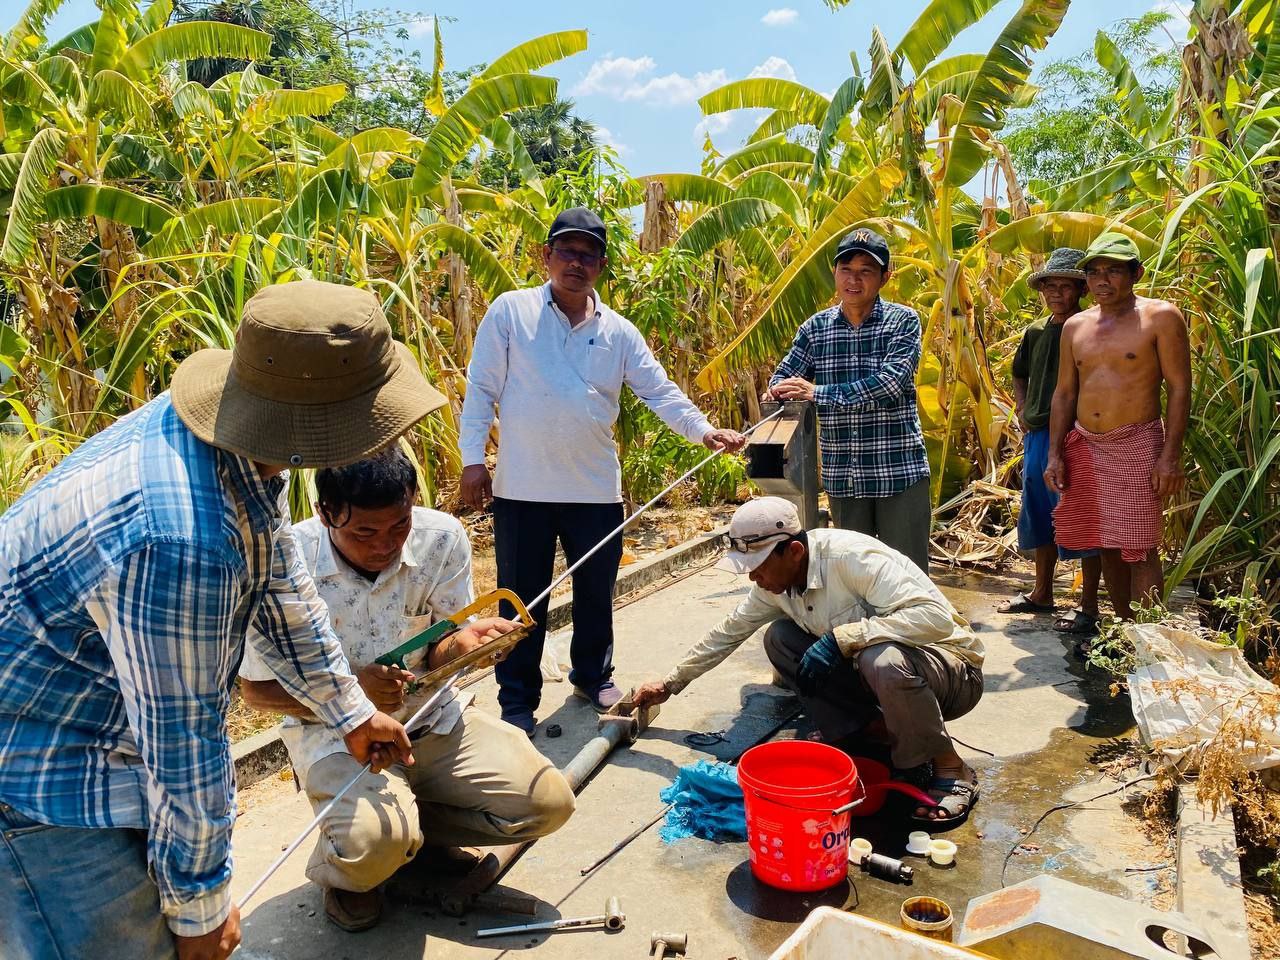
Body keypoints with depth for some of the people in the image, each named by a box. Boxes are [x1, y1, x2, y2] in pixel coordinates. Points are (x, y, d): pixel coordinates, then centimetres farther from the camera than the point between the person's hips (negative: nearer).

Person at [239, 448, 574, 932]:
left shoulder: (442, 538, -15)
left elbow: (436, 655, -6)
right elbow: (257, 689, -10)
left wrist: (463, 642, -30)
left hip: (431, 716, 4)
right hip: (334, 731, -3)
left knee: (547, 802, -10)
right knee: (376, 840, -32)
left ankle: (414, 823, 14)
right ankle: (338, 869, 7)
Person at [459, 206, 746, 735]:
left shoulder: (618, 331, 6)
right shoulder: (510, 311, -2)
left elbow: (660, 390, 1)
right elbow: (481, 389, -3)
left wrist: (704, 430, -14)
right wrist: (473, 458, -8)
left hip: (596, 488, 3)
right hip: (522, 488, -3)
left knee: (596, 592, 16)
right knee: (523, 598, 7)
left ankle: (593, 677, 38)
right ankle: (518, 702, 22)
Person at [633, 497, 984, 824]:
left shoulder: (850, 555, -29)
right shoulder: (775, 583, -4)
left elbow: (936, 617, -36)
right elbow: (728, 633, 10)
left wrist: (841, 637, -37)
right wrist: (671, 683, 15)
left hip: (952, 668, -7)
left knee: (883, 660, -40)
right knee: (779, 636, -5)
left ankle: (949, 772, -13)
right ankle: (873, 729, 0)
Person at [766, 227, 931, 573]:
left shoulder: (903, 320, -4)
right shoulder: (815, 327, 6)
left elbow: (891, 382, -19)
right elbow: (785, 378, 7)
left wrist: (817, 393, -23)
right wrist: (776, 393, -18)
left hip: (899, 471, -3)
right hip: (841, 477, 4)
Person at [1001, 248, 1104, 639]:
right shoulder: (1036, 331, 12)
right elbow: (1019, 376, 26)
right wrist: (1022, 413, 12)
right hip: (1036, 435, 7)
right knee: (1038, 515, 15)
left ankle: (1088, 606, 7)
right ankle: (1042, 593, 29)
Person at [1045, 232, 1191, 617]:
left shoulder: (1160, 317, -3)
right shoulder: (1075, 326, 12)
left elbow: (1179, 388, -6)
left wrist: (1170, 455, -14)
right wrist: (1055, 455, 5)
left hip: (1137, 447, -5)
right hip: (1084, 446, 5)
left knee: (1139, 549, -5)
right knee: (1106, 545, 10)